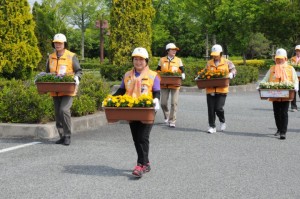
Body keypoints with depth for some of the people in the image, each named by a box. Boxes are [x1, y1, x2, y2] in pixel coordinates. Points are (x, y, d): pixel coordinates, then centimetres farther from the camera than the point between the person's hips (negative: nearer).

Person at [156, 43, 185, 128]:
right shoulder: (162, 60, 8)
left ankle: (172, 121, 0)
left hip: (175, 84, -1)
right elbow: (158, 71, 14)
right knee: (163, 103, 1)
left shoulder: (178, 60, 7)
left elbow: (182, 71, 7)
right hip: (164, 85, 1)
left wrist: (182, 76, -15)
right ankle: (167, 116, 28)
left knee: (174, 103, -7)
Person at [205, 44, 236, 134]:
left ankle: (222, 122, 21)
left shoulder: (227, 62, 5)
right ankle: (212, 126, 12)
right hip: (210, 89, 3)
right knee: (211, 109, 2)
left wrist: (230, 74, -14)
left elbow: (233, 70, 7)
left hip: (222, 89, -3)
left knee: (219, 108, -9)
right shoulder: (209, 63, 14)